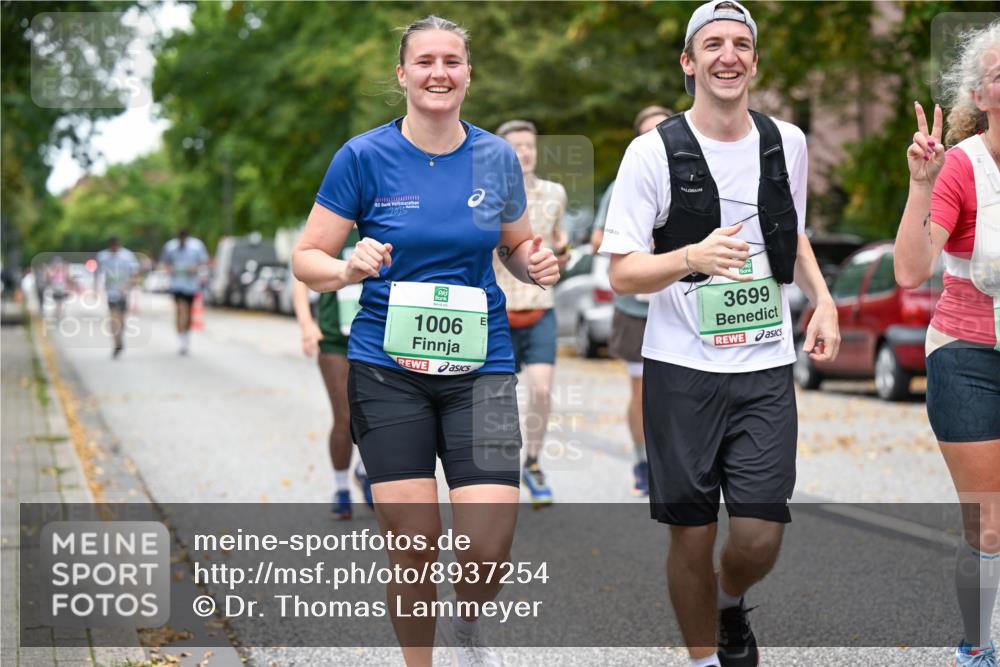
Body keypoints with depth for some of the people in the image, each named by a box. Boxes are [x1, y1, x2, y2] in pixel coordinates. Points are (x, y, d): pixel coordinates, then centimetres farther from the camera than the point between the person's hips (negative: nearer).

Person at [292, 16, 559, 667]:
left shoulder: (497, 157, 6)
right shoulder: (364, 157, -2)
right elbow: (308, 258, 1)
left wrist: (538, 265, -2)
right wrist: (349, 268, -20)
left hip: (480, 366, 2)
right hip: (388, 369, -2)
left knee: (489, 544, -9)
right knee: (414, 543, -4)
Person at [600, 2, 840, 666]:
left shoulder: (787, 142, 6)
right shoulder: (654, 151, -7)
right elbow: (623, 273, -8)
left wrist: (823, 299, 8)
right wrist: (693, 257, -26)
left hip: (767, 369, 3)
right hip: (682, 371, -3)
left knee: (761, 537, -2)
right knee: (693, 537, 4)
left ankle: (731, 603, 33)